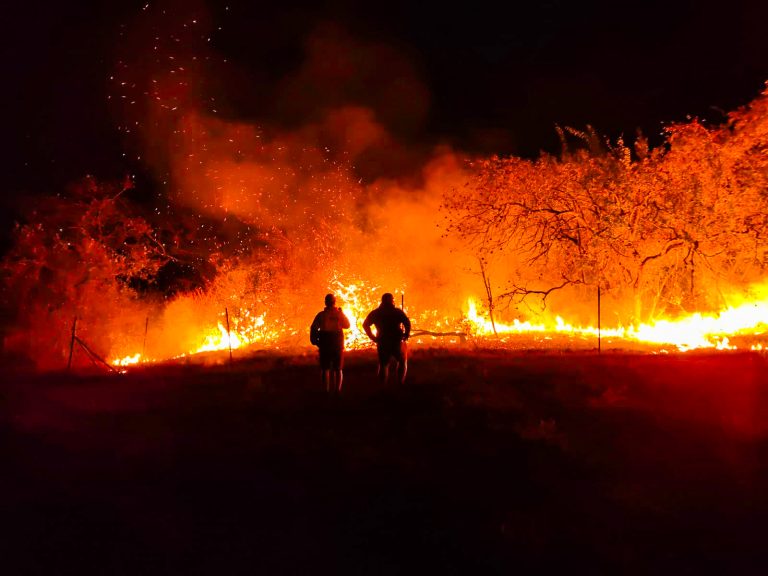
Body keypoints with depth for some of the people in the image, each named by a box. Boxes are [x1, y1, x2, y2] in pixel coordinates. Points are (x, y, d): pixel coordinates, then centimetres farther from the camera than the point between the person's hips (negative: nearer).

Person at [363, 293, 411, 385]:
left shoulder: (375, 313, 7)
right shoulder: (397, 312, -5)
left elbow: (365, 325, 7)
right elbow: (407, 323, -18)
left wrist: (373, 337, 7)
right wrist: (406, 335, -6)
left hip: (382, 343, 3)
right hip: (397, 342, -2)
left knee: (383, 365, 11)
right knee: (402, 362, 16)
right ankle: (400, 383, 7)